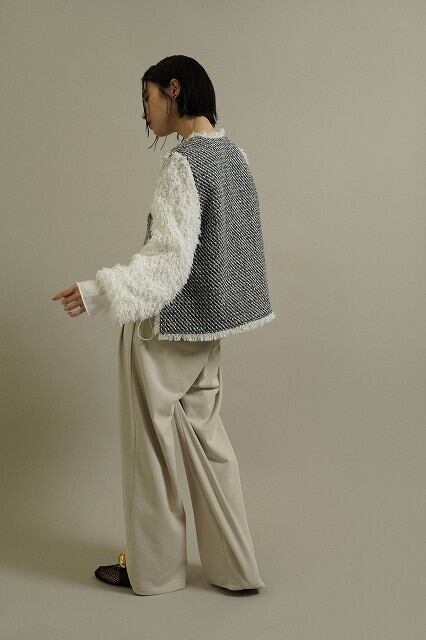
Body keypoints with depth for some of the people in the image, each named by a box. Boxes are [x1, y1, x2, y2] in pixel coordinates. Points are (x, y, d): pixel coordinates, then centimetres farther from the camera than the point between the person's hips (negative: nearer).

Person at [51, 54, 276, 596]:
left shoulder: (183, 162, -18)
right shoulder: (233, 154, 8)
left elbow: (169, 257, -24)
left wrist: (99, 292, -32)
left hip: (166, 325, -8)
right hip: (208, 325, 8)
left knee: (150, 442, 7)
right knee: (204, 434, 16)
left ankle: (153, 567, 23)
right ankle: (234, 566, 24)